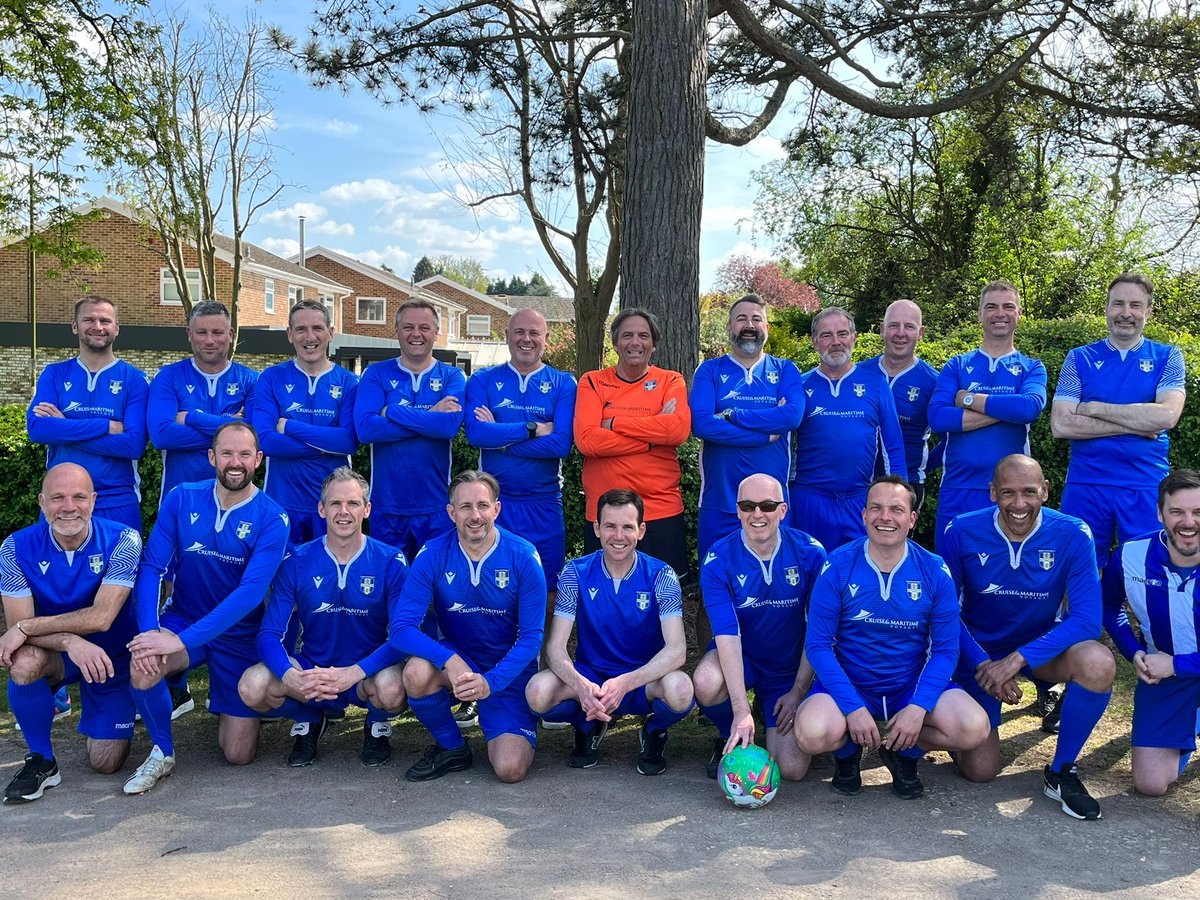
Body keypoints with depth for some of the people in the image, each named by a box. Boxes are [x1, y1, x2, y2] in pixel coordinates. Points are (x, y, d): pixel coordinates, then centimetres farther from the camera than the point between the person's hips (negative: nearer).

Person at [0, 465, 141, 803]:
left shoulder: (123, 540, -21)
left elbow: (101, 617, -27)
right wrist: (70, 641, -38)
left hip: (111, 656, -1)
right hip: (55, 655, 1)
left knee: (106, 763, -3)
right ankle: (41, 760, -12)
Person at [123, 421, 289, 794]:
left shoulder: (272, 519, -15)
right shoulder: (181, 500, -6)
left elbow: (251, 592, -24)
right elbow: (153, 568, -8)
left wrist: (183, 639, -31)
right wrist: (149, 630, -25)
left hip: (239, 636, -1)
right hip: (181, 620, 1)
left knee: (238, 755, 0)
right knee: (144, 665, -34)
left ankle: (227, 705, 37)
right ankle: (162, 752, -4)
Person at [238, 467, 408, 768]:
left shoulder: (390, 562, -8)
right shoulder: (297, 562, -3)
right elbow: (270, 634, -7)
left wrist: (353, 673, -31)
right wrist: (290, 677, -29)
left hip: (367, 675, -2)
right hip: (310, 672, 2)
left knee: (392, 687, -36)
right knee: (252, 686, -26)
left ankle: (377, 725, 3)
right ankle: (309, 722, 9)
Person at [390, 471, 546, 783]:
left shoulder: (523, 557, -15)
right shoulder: (432, 556, -13)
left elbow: (531, 636, -12)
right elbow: (401, 628, -18)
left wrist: (491, 681, -27)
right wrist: (450, 661, -36)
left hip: (509, 669, -2)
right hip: (454, 656, 2)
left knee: (511, 770, -19)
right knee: (417, 673, -33)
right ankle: (452, 747, -4)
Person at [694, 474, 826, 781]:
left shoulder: (810, 553, -14)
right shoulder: (718, 560, -17)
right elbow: (727, 635, -25)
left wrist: (798, 692, -10)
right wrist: (741, 711, -33)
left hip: (791, 670, 1)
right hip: (740, 659, 0)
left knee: (791, 770, -12)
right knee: (706, 684, -36)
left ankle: (773, 720, 23)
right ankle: (730, 740, 0)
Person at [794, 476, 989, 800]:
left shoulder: (935, 572, -6)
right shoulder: (838, 567, -11)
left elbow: (945, 649, -4)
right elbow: (818, 644, -10)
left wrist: (918, 707, -19)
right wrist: (852, 707, -21)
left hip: (912, 684, 2)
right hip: (848, 682, -2)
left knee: (974, 728, -24)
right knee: (813, 734, -32)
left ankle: (904, 752, 9)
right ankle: (847, 751, 8)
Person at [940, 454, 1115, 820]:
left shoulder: (1073, 535, -17)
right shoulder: (961, 532, -16)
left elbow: (1086, 618, -22)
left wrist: (1018, 658, -31)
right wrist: (983, 664, -23)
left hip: (1041, 648, 1)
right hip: (980, 653, -1)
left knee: (1098, 663, -34)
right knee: (980, 771, -9)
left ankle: (1061, 772, -10)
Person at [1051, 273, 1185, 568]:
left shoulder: (1167, 357, 6)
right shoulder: (1079, 359, 5)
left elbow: (1166, 416, -12)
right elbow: (1060, 425, -7)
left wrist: (1094, 408, -10)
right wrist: (1135, 425, -11)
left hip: (1147, 486, 0)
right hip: (1085, 485, 0)